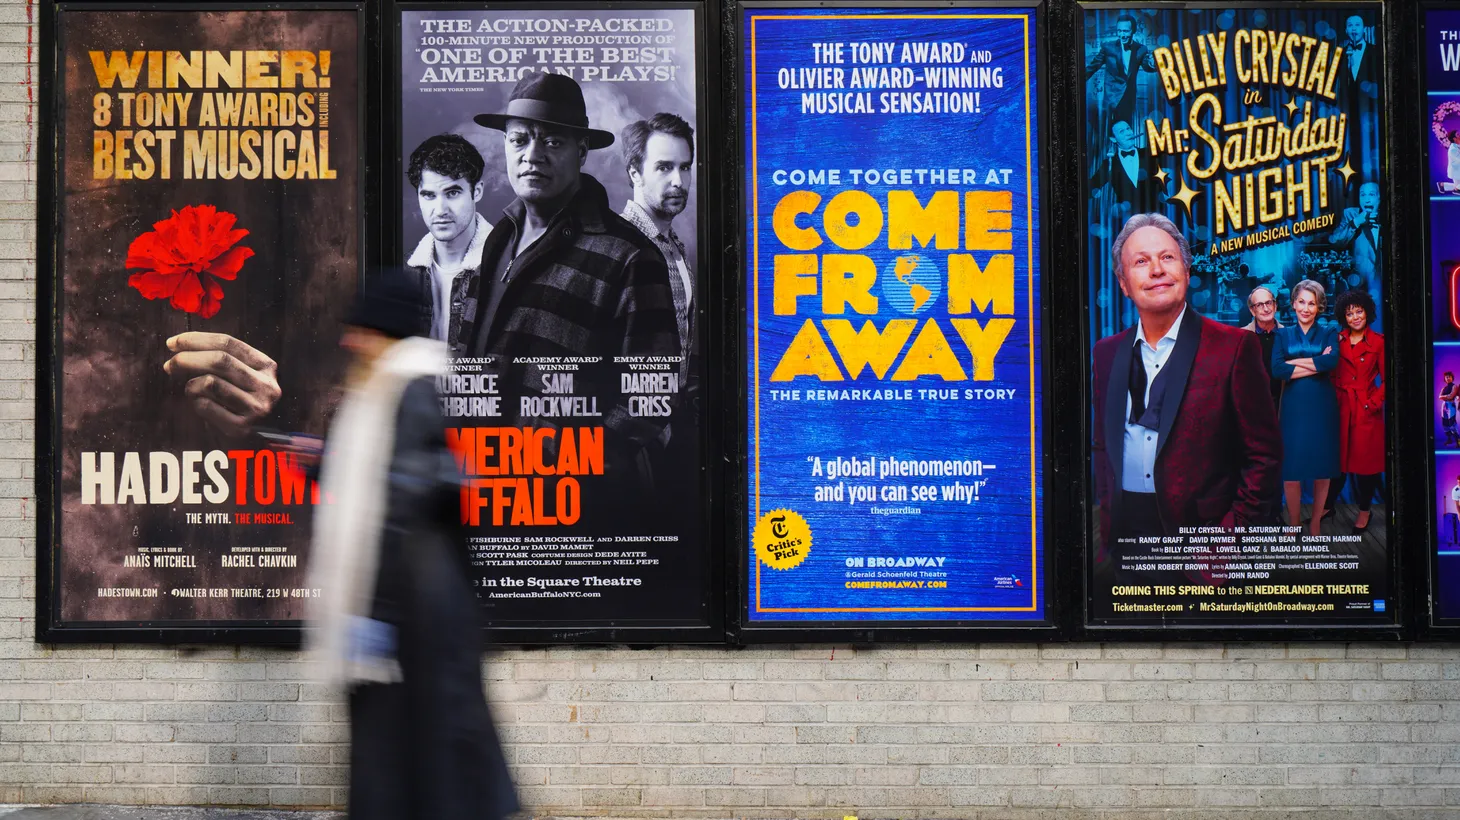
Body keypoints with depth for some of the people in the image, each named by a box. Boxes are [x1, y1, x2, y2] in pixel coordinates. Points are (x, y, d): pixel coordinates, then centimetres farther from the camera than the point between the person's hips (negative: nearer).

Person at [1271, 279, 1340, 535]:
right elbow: (1277, 370, -9)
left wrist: (1294, 361, -9)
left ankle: (1315, 526, 15)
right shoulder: (1283, 335, 9)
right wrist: (1317, 364, -10)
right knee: (1291, 471, -4)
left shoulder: (1329, 332, 8)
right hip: (1293, 407, 0)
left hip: (1322, 407, 0)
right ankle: (1293, 526, 9)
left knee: (1322, 470, 2)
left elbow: (1332, 361, -14)